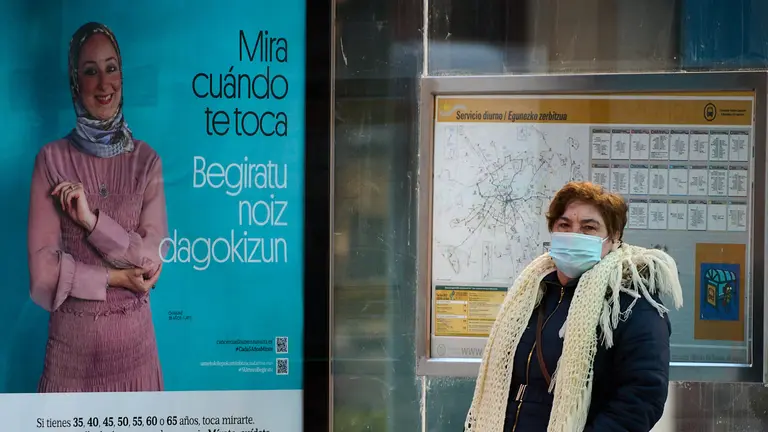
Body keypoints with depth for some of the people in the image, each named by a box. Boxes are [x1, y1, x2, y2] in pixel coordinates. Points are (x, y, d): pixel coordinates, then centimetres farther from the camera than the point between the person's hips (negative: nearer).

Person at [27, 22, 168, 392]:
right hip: (71, 338, -1)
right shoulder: (52, 160, -5)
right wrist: (117, 277, -11)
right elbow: (43, 272, -10)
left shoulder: (146, 160, 1)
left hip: (133, 337, 2)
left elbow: (154, 260, -8)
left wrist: (91, 219, -16)